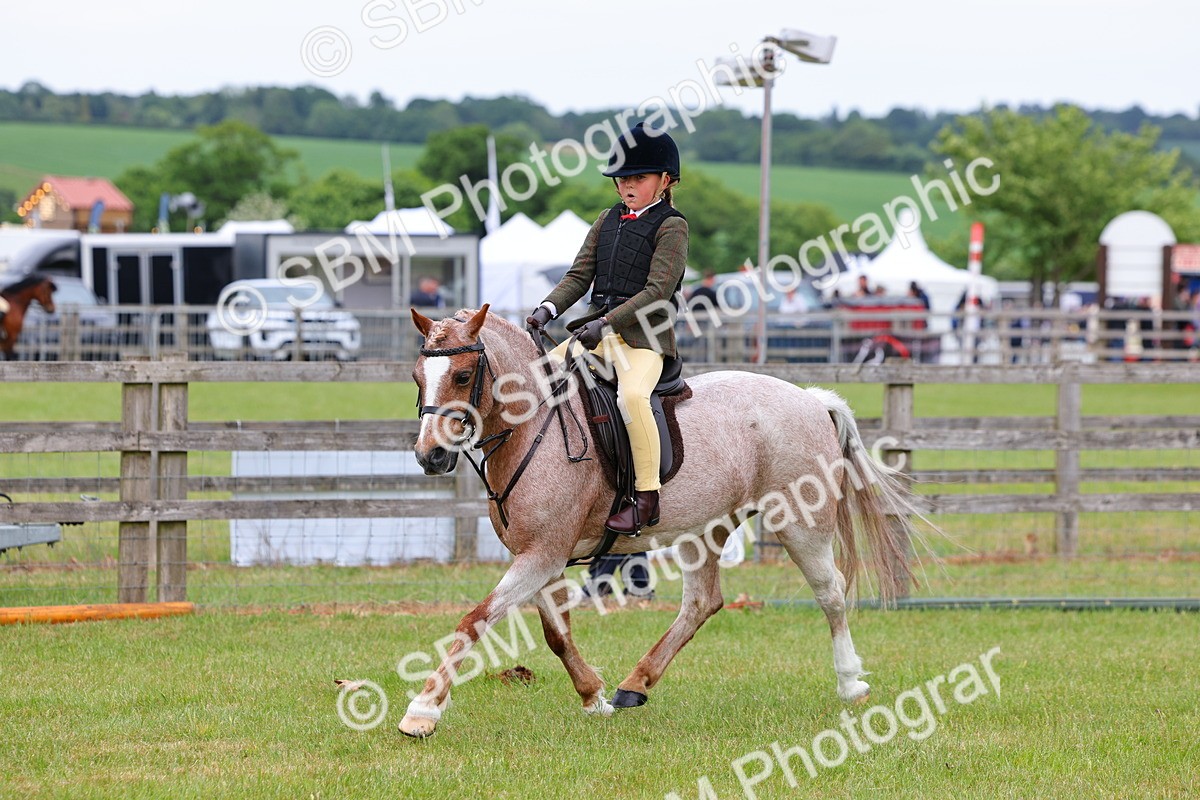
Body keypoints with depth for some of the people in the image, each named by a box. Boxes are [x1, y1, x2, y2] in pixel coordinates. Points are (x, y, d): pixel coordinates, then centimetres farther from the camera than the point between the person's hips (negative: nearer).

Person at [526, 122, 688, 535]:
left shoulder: (671, 226, -5)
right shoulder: (608, 221, 16)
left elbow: (657, 290, -15)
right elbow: (579, 275, 13)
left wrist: (607, 323, -23)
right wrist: (548, 308, -6)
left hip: (644, 335, -8)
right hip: (599, 331, 8)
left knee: (632, 394, -34)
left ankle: (647, 496, -29)